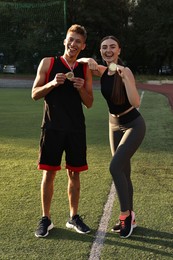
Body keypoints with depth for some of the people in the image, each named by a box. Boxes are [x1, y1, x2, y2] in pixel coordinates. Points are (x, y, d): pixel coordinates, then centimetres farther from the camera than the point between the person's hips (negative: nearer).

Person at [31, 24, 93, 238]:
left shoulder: (85, 69, 8)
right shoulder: (48, 63, 2)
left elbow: (89, 103, 7)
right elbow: (35, 94, 0)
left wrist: (81, 88, -12)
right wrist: (52, 84, -17)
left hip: (76, 129, 2)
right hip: (52, 128, -2)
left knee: (74, 173, 8)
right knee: (48, 173, 2)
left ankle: (73, 217, 23)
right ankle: (46, 219, 15)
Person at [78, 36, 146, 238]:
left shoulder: (125, 71, -20)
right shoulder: (102, 71, -2)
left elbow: (136, 103, -32)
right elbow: (77, 61, 9)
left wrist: (124, 77, -38)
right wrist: (88, 60, -12)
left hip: (134, 125, -7)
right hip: (114, 125, 7)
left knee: (115, 167, -19)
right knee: (123, 172, 11)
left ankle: (125, 215, -3)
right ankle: (129, 217, 24)